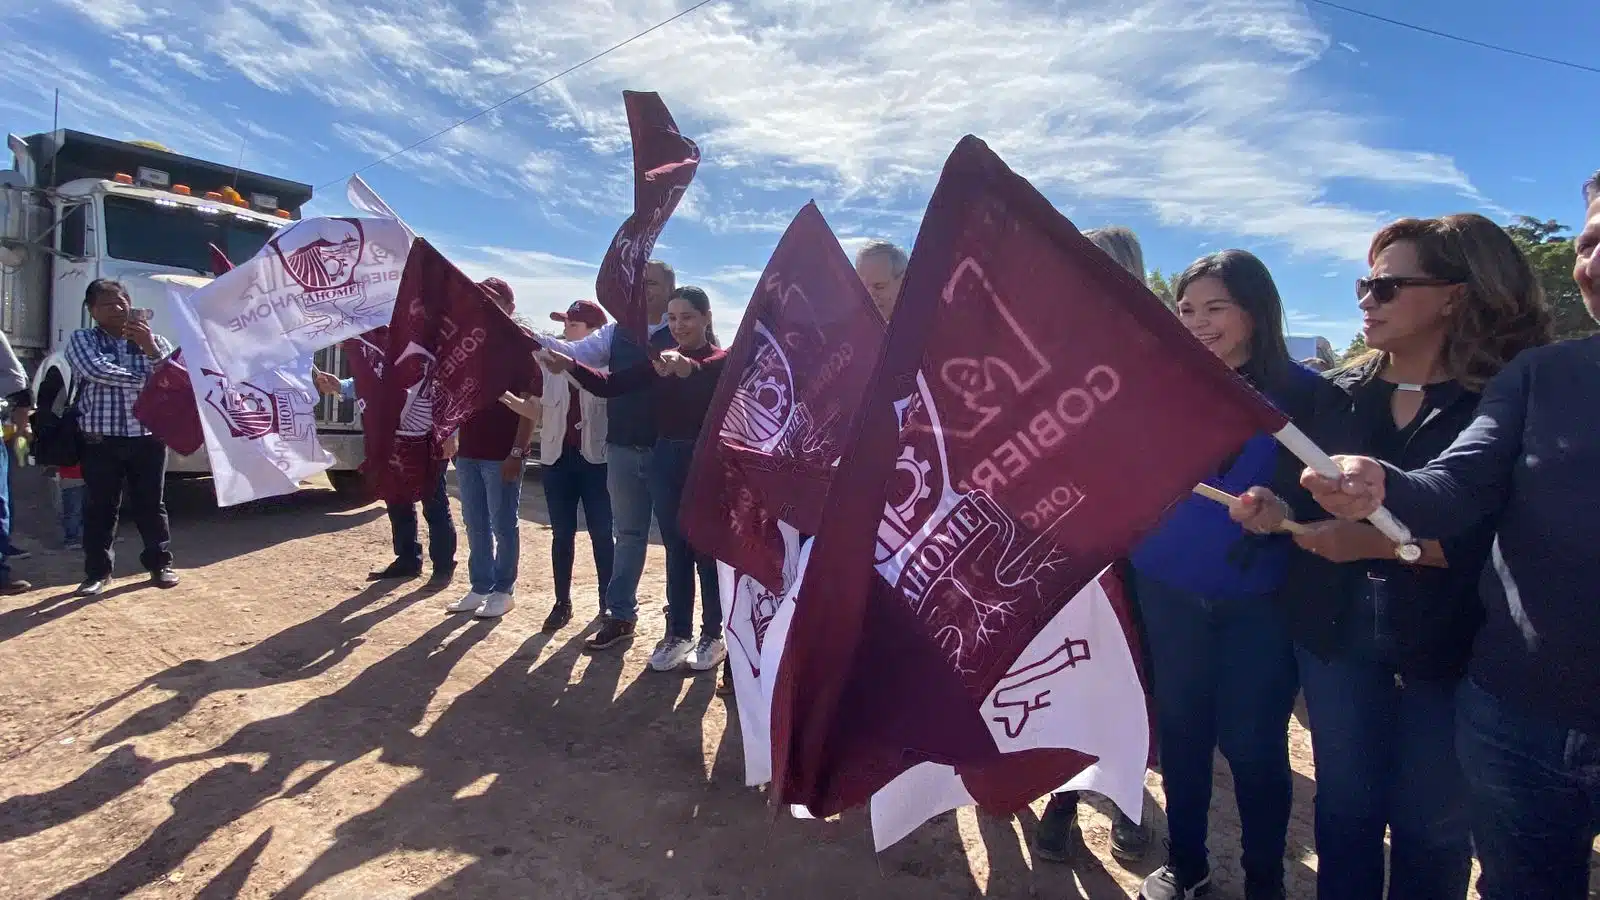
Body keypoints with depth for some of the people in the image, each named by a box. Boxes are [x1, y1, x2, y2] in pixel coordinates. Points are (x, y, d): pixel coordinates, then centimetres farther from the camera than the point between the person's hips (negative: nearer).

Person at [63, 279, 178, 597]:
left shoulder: (154, 340, 10)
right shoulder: (81, 340, 5)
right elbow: (96, 370, -15)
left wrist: (150, 348, -15)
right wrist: (148, 380, -10)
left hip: (148, 437, 1)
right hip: (101, 439, -1)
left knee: (151, 503, 7)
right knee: (100, 507, 4)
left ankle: (160, 564, 17)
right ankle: (98, 571, 14)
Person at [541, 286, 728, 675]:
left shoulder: (723, 359, -4)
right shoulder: (661, 359, 11)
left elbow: (713, 378, -29)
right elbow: (611, 385, -1)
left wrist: (687, 367, -50)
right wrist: (571, 366, -18)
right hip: (666, 461, 5)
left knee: (707, 549, 4)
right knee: (676, 550, 11)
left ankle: (713, 636, 17)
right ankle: (677, 633, 22)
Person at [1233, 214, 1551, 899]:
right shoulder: (1340, 394, 4)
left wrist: (1381, 540, -26)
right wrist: (1275, 508, -11)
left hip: (1449, 645, -3)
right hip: (1337, 634, 3)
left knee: (1430, 828, 14)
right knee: (1344, 812, 15)